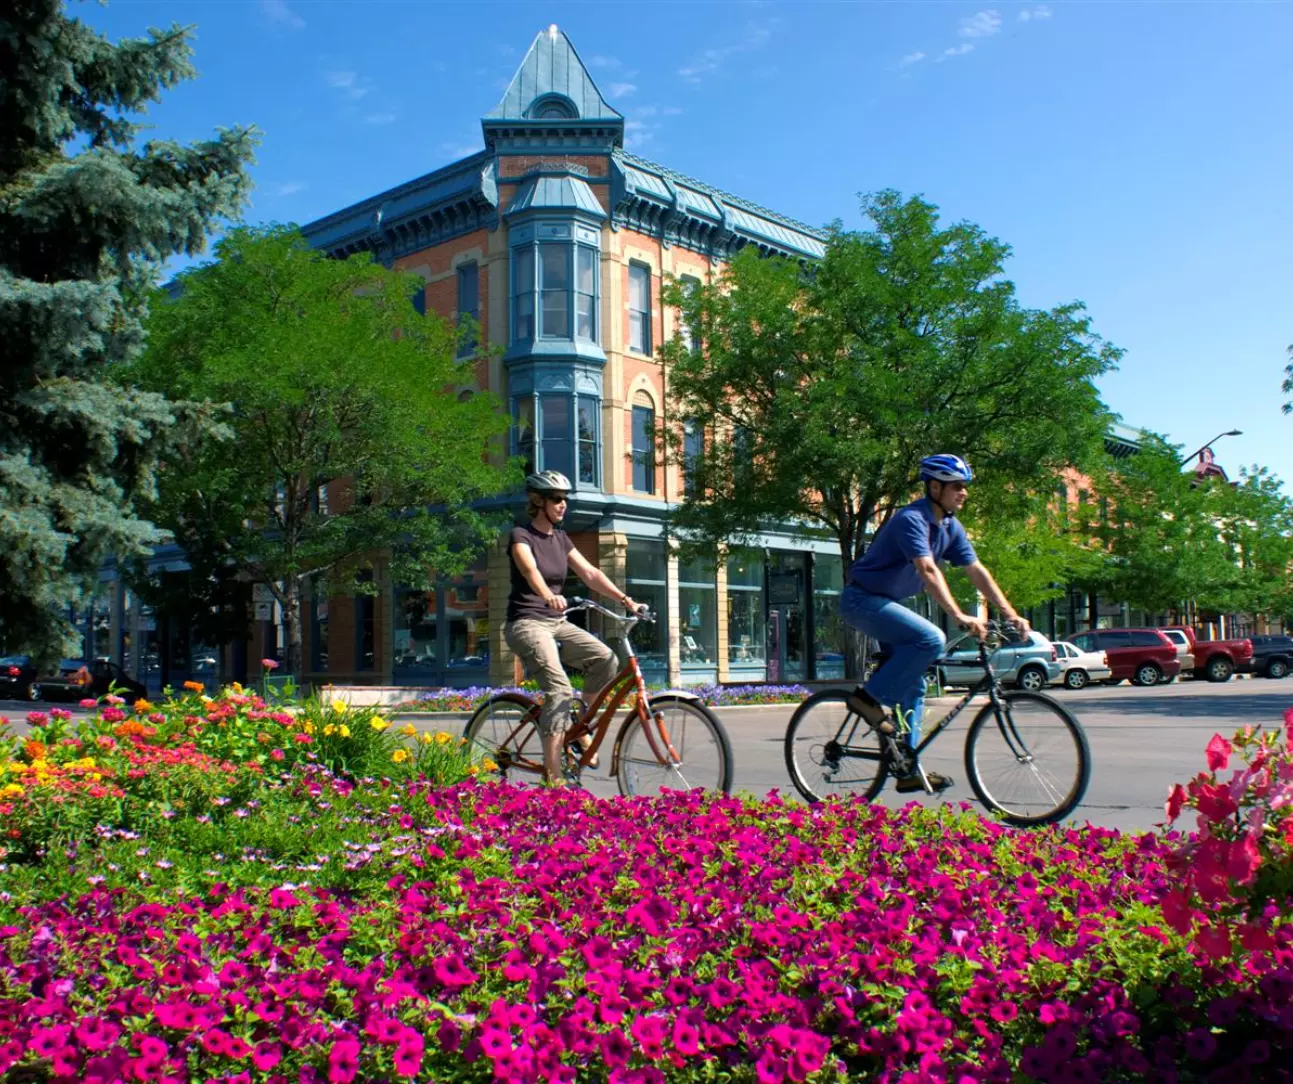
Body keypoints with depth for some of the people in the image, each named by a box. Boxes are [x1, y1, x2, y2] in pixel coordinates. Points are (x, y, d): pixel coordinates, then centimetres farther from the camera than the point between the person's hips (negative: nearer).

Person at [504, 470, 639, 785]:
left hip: (556, 622, 7)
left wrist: (625, 599, -7)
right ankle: (552, 776, -23)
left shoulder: (560, 538, 12)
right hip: (526, 622, -7)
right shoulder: (521, 536, -9)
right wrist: (548, 596, -50)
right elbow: (530, 570, -30)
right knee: (559, 689, -25)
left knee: (605, 659, -17)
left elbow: (590, 573, 5)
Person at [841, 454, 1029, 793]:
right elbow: (928, 571, -35)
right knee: (931, 639, -29)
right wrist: (960, 616, -43)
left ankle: (908, 770, 12)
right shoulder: (911, 519, -23)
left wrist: (1010, 614, -5)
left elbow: (977, 571, 3)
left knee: (913, 685, 6)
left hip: (887, 602, 9)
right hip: (862, 598, -9)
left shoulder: (949, 527, 4)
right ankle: (869, 697, -15)